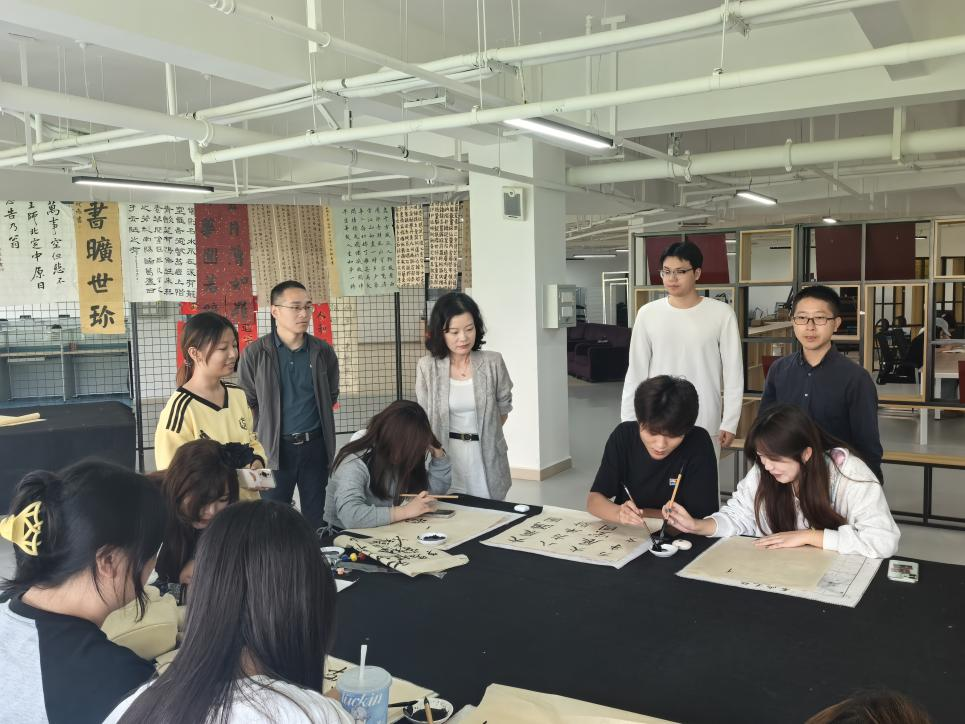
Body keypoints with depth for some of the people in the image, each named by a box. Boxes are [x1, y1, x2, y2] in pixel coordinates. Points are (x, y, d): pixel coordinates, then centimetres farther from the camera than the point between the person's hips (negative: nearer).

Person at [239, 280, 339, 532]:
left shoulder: (323, 351, 2)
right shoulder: (255, 353, -6)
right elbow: (246, 403, -1)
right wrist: (268, 431, 1)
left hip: (315, 445, 3)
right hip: (274, 448, -2)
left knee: (316, 519, 12)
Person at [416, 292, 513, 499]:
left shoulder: (493, 362, -7)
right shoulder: (427, 367, -8)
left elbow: (503, 408, 7)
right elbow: (423, 417, 1)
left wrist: (486, 435, 11)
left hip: (486, 457, 1)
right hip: (445, 457, 0)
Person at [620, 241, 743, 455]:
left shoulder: (721, 314, -5)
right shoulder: (648, 313, 0)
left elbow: (733, 372, -2)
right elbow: (636, 372, 5)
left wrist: (729, 422, -4)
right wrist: (629, 421, 2)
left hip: (705, 426, -1)